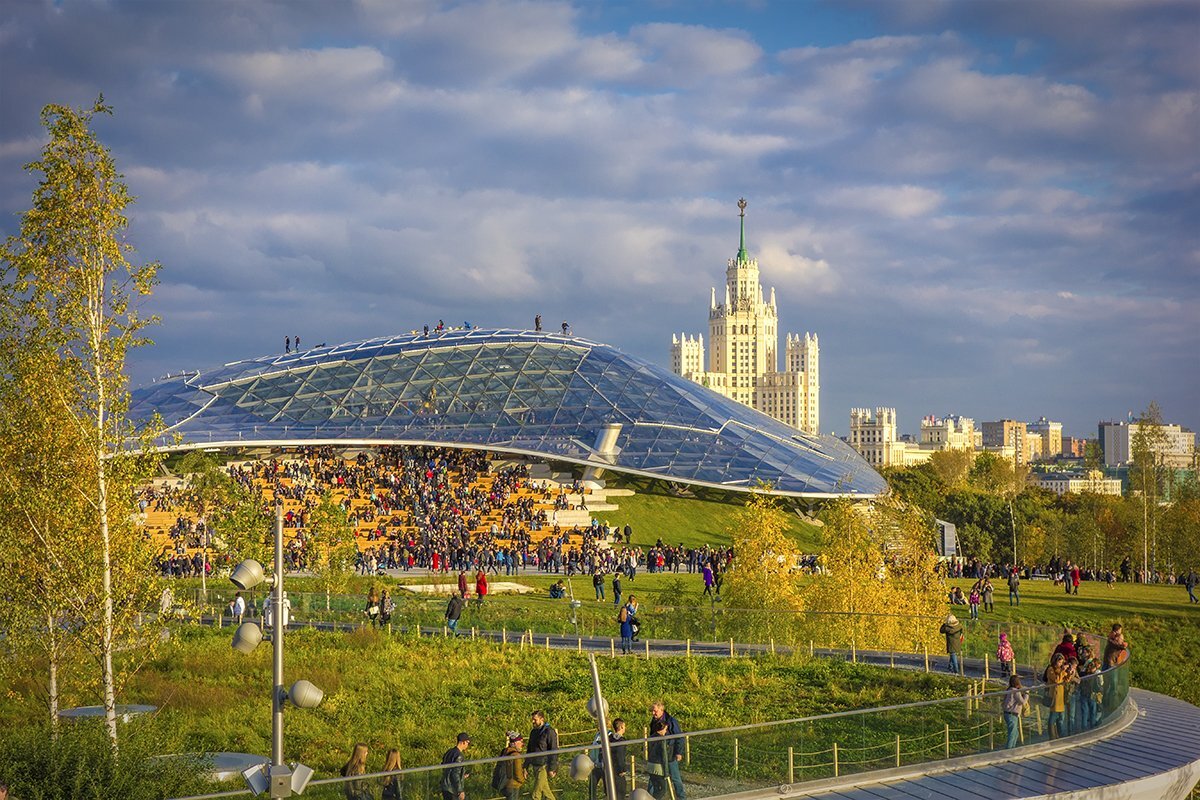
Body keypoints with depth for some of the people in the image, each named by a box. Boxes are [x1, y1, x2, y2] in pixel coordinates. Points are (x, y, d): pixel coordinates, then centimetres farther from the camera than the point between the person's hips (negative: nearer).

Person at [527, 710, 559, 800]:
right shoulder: (533, 732, 12)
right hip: (535, 766, 8)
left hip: (544, 766, -8)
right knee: (545, 790, 17)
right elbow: (530, 750, 19)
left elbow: (554, 751, -14)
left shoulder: (549, 732, -13)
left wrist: (552, 768, -17)